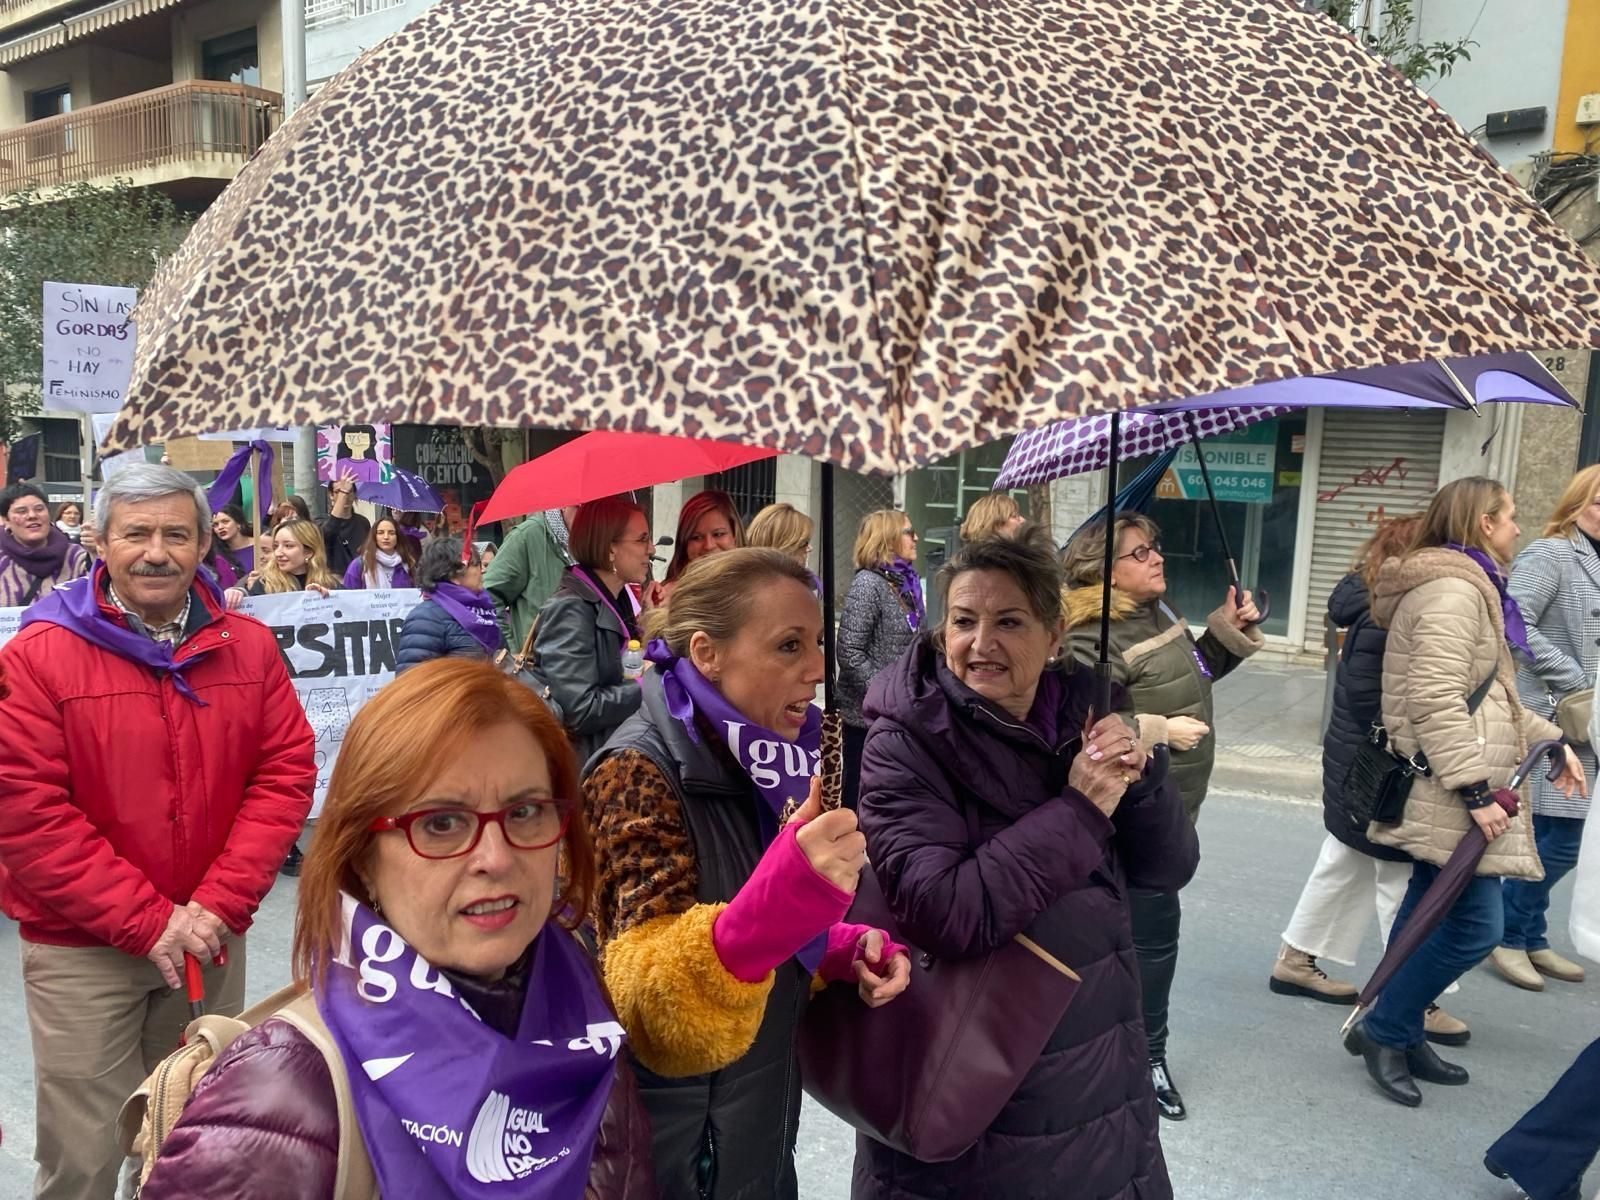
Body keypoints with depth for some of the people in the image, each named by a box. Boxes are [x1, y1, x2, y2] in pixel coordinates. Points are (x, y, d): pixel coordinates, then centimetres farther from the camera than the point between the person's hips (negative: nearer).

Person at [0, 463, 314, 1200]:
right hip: (79, 947, -3)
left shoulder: (248, 647, 1)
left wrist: (220, 904, -11)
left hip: (210, 937, 3)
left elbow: (285, 774, -1)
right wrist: (146, 921, -15)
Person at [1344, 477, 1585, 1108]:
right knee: (1475, 924, -7)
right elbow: (1436, 701, -24)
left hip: (1448, 794, 11)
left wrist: (1550, 741, 22)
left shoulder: (1467, 587, 20)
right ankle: (1381, 1030, 6)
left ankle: (1401, 1036, 25)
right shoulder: (1452, 591, -16)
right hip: (1447, 793, -11)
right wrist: (1474, 789, -24)